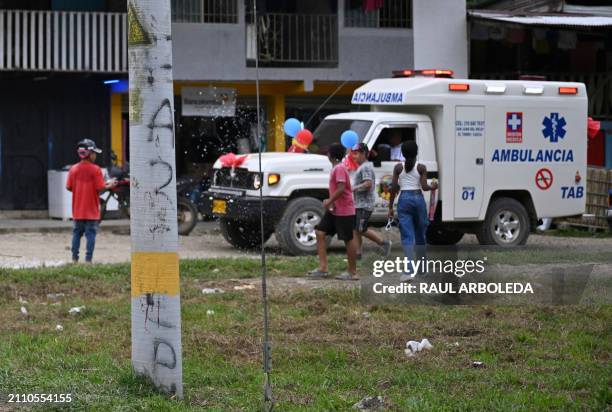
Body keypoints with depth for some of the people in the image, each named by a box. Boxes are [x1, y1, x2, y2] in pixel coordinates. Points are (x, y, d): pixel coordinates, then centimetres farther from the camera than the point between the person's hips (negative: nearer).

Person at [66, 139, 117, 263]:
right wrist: (109, 186, 4)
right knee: (91, 234, 1)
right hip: (91, 210, -4)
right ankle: (88, 259, -1)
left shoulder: (74, 169, -1)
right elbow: (100, 188, -14)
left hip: (78, 210, 4)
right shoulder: (95, 169, -13)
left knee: (76, 233, 13)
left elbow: (69, 187, 1)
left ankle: (74, 259, 14)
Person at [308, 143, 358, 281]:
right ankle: (323, 268, 4)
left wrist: (329, 201, -16)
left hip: (344, 211, -10)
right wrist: (330, 201, 12)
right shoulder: (336, 168, 14)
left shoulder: (340, 168, -16)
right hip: (334, 210, 10)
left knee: (348, 239, -1)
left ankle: (352, 272, 7)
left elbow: (341, 189, -25)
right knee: (320, 232, 5)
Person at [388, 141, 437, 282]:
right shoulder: (421, 168, -2)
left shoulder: (398, 167, 0)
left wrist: (390, 207, 6)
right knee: (420, 234, 16)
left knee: (407, 236, -4)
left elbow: (394, 188, -1)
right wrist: (433, 187, 16)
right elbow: (424, 187, -6)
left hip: (404, 200, 0)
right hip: (418, 198, 0)